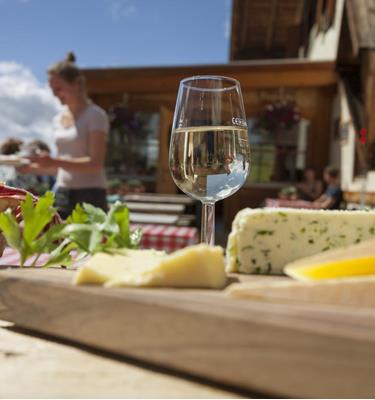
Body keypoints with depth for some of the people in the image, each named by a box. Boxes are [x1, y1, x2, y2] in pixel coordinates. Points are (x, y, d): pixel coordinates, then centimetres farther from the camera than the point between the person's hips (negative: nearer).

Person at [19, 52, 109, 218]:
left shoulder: (95, 115, -6)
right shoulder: (59, 119, 14)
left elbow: (96, 163, -15)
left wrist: (54, 161, -23)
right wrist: (33, 167, 3)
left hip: (89, 194, -6)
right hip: (62, 194, 6)